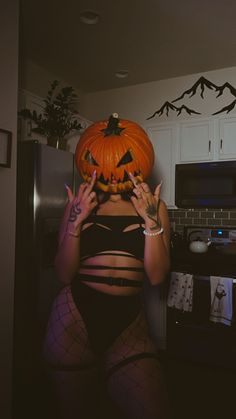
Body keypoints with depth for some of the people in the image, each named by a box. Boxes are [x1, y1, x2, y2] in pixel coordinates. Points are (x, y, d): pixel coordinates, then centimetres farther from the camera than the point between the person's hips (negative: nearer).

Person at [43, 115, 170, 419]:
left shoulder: (152, 206, 1)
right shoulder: (80, 204, 1)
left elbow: (156, 276, -6)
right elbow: (65, 275, -3)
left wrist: (151, 221, -18)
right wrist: (76, 221, -16)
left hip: (128, 322, 0)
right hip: (74, 318, 0)